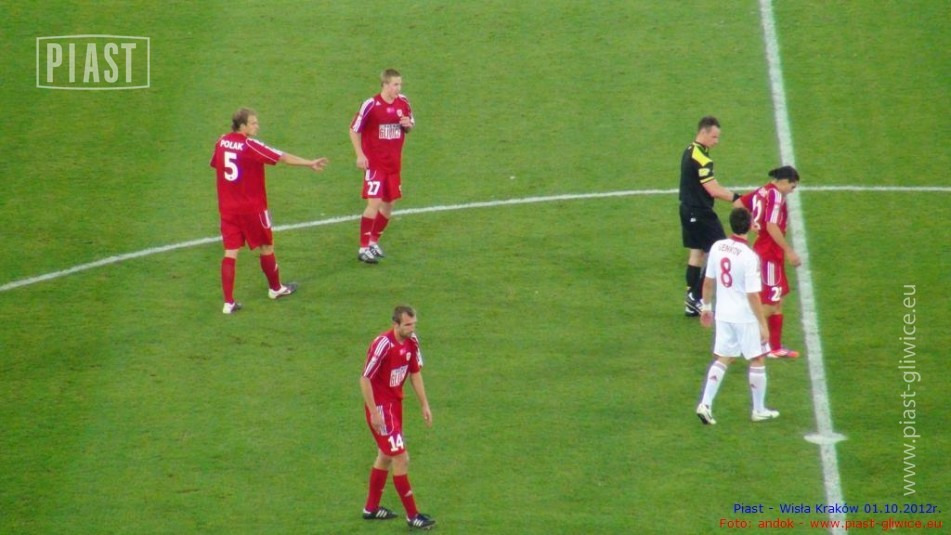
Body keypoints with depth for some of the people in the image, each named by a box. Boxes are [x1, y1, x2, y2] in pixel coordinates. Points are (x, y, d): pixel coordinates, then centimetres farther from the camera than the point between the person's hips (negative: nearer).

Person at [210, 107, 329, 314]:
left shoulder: (222, 142, 1)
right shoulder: (250, 146, -17)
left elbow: (215, 164, 18)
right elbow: (283, 157, -19)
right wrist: (310, 164, -17)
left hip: (227, 209, 5)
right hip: (252, 208, -5)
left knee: (230, 252, 2)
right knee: (267, 246, 16)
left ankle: (229, 302, -5)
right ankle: (275, 288, 34)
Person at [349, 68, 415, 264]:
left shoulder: (403, 102, 1)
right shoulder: (371, 105, -16)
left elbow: (410, 126, 15)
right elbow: (354, 130, -8)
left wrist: (408, 125, -9)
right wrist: (360, 155, -14)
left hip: (394, 163, 6)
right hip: (374, 163, -6)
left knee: (388, 204, 10)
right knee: (374, 203, -13)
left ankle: (374, 242, 27)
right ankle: (363, 248, -6)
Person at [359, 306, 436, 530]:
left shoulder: (412, 342, -2)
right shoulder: (383, 345, -26)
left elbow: (415, 373, 11)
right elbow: (365, 380, -22)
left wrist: (424, 405, 9)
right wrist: (374, 414, -21)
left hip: (395, 403, 9)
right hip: (381, 407, -9)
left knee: (386, 456, 20)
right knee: (401, 459, -8)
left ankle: (371, 507, 35)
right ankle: (412, 515, -1)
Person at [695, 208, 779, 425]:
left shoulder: (717, 247, -4)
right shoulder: (749, 256, -22)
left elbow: (708, 281, 6)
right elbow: (753, 295, -20)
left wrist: (706, 306, 21)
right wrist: (763, 324, -13)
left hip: (723, 315, 5)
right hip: (746, 317, -5)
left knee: (722, 358, 15)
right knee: (757, 360, 11)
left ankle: (706, 404, 3)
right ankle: (759, 410, 19)